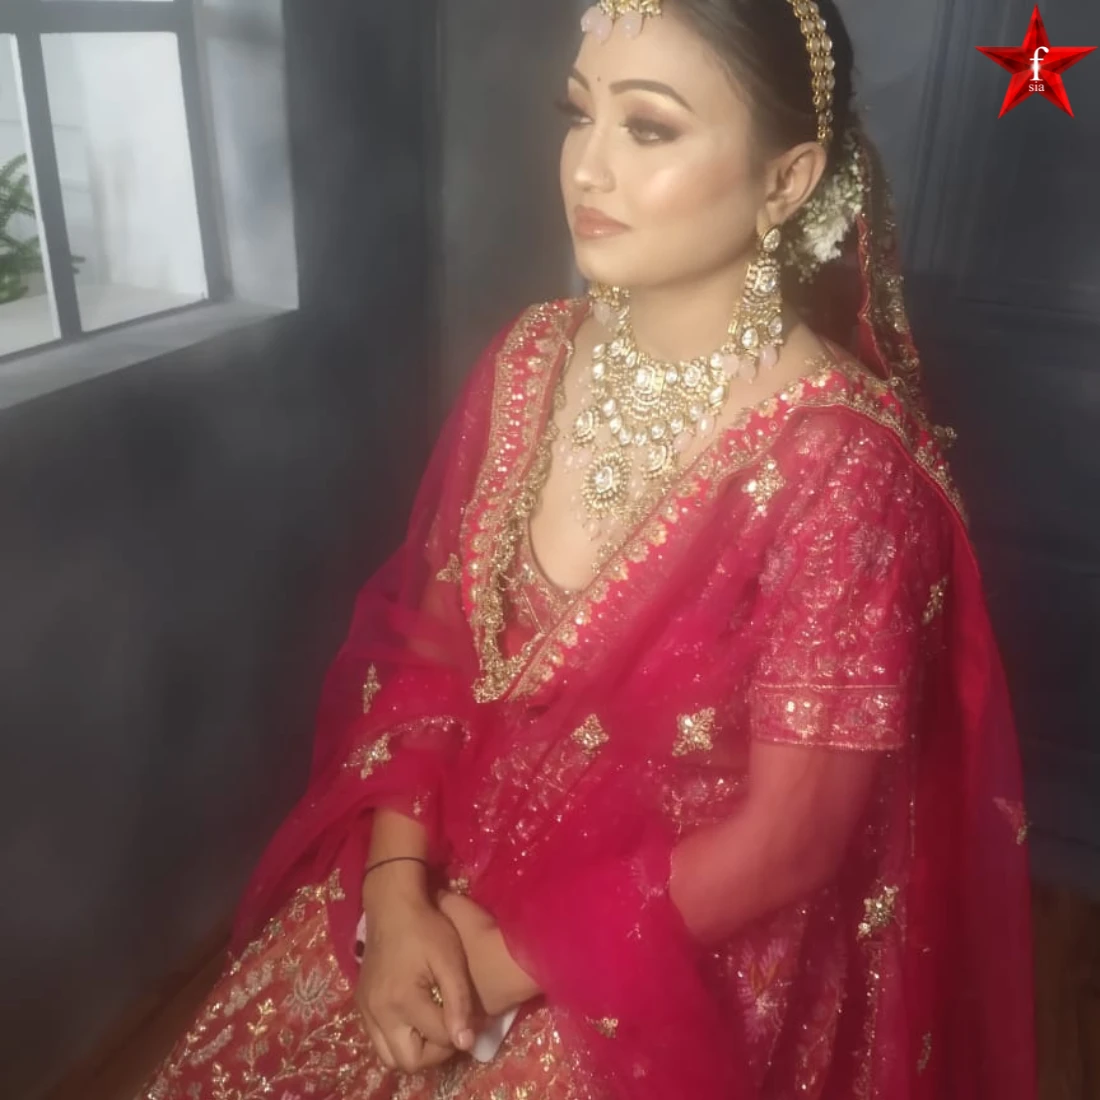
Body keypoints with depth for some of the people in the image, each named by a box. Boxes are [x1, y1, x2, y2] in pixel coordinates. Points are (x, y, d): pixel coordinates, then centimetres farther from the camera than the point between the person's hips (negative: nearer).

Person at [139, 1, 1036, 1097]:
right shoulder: (530, 357, -6)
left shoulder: (836, 458, -23)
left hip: (671, 957, -4)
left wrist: (512, 960, -12)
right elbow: (426, 646, 0)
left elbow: (787, 838, -17)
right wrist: (398, 892, -11)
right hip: (445, 879, 5)